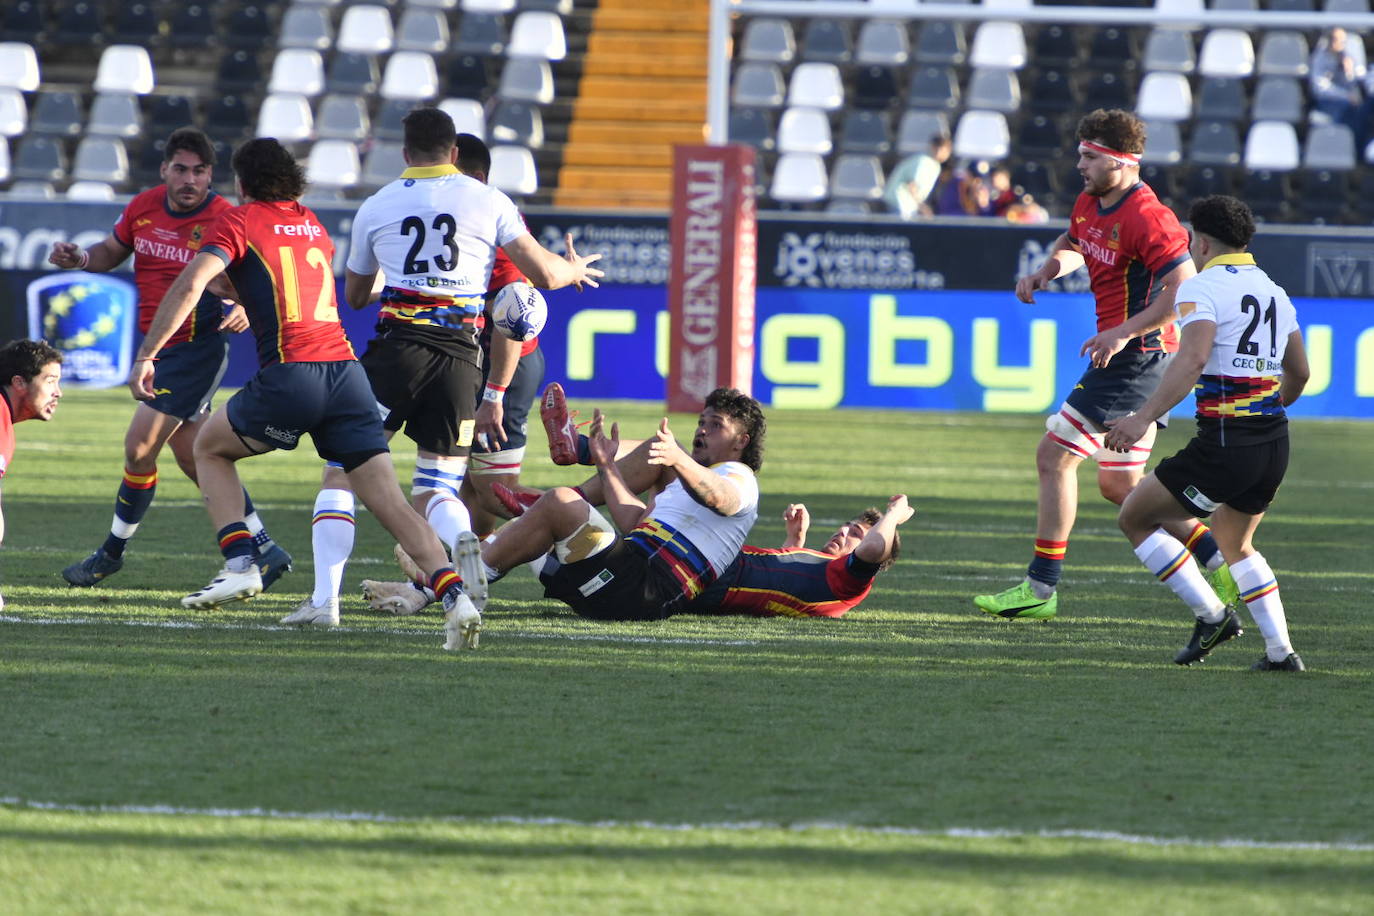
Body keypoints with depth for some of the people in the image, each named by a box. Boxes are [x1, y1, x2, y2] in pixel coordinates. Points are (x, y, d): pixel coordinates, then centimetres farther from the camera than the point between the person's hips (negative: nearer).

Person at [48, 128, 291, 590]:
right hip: (158, 347, 8)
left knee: (139, 448, -11)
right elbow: (112, 251, 18)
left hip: (198, 348, -8)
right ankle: (266, 550, 18)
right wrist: (80, 258, -3)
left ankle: (111, 552, 7)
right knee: (193, 459, 10)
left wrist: (245, 312, -37)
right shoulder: (143, 207, 2)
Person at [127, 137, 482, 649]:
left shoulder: (240, 222, 6)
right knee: (388, 501, -1)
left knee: (209, 449, 21)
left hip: (291, 374, -5)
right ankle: (454, 596, -20)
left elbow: (190, 285, -8)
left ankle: (240, 565, 4)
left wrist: (145, 356, -6)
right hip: (345, 368, 5)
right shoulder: (311, 223, 24)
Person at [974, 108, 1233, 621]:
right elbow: (1072, 244, 31)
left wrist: (1123, 332, -26)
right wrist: (1047, 270, 10)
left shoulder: (1147, 218, -20)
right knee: (1120, 486, 14)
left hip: (1136, 356, -10)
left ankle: (1041, 588, -3)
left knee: (1054, 456, -8)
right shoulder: (1090, 204, 9)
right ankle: (1221, 563, 18)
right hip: (1134, 360, 10)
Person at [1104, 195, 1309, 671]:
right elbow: (1298, 372, 25)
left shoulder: (1202, 288, -8)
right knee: (1235, 543, 28)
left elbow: (1192, 360, -25)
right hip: (1274, 444, 8)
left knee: (1135, 518, 7)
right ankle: (1281, 650, 18)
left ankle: (1211, 615, 2)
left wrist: (1144, 417, -33)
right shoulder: (1274, 292, 15)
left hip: (1223, 444, -8)